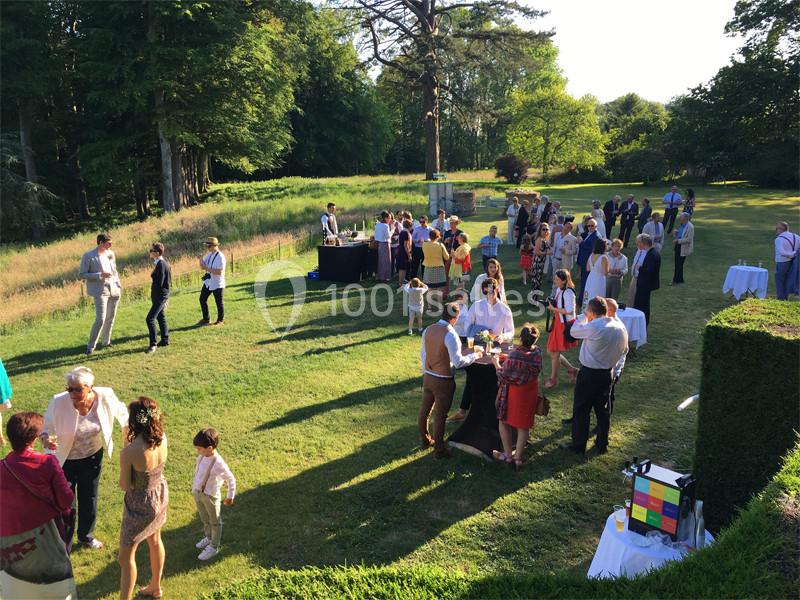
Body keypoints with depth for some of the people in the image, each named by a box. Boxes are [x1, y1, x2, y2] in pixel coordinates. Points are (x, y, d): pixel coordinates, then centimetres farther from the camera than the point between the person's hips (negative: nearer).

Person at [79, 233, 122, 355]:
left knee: (111, 318, 13)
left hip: (114, 290, 6)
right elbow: (81, 274, -7)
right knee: (100, 319, -13)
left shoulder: (111, 253, 9)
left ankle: (106, 342, 28)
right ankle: (91, 346, 0)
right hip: (100, 291, -6)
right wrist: (100, 275, -18)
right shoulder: (88, 256, -8)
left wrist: (119, 285, 12)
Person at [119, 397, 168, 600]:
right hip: (160, 494, 7)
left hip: (140, 503, -7)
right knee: (155, 541, 29)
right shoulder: (162, 438, -16)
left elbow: (124, 486, -20)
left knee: (126, 557, 12)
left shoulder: (129, 452, -33)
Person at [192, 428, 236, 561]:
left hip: (210, 496, -7)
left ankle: (214, 547, 30)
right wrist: (194, 488, 18)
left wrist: (230, 496, -18)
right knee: (204, 519, 27)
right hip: (198, 493, 7)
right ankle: (208, 537, 50)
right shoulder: (202, 456, -9)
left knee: (214, 522, 14)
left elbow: (231, 479, -23)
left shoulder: (218, 463, -31)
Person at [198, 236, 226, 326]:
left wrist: (207, 268, -25)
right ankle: (206, 319, 27)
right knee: (202, 299, 13)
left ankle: (220, 320, 25)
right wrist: (201, 260, -11)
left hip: (217, 284, -8)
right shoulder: (209, 254, 6)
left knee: (219, 302, 6)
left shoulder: (220, 257, -20)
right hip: (208, 282, 8)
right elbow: (202, 267, 9)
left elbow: (219, 272, -26)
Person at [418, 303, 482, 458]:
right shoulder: (450, 335, -23)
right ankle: (439, 449, 19)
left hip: (428, 377, 7)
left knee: (424, 410, 20)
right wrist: (475, 355, -9)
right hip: (443, 381, -7)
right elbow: (458, 362, -23)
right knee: (440, 416, 6)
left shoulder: (428, 330, -1)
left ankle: (424, 439, 39)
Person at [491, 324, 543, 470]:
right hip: (530, 393, 5)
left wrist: (496, 363, -4)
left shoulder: (515, 355, -30)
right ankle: (518, 457, 21)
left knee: (504, 421, 16)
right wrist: (506, 360, 3)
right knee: (523, 425, 15)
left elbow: (504, 377, -20)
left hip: (513, 393, -5)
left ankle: (508, 455, 24)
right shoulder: (537, 352, -11)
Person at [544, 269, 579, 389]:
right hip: (557, 323, 9)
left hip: (565, 325, -9)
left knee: (554, 353, 4)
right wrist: (551, 305, -1)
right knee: (551, 351, 15)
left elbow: (569, 311, -25)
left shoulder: (568, 293, -22)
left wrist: (553, 308, -19)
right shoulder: (559, 290, 5)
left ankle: (553, 379, 23)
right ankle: (571, 369, 31)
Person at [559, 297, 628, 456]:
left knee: (581, 410, 7)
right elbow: (624, 350, 9)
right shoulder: (621, 327, -4)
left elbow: (573, 331, -8)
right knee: (602, 409, 18)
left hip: (589, 374, -6)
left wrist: (584, 315, 2)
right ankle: (602, 445, 29)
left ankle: (578, 445, 17)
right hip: (607, 374, 6)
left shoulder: (593, 328, -25)